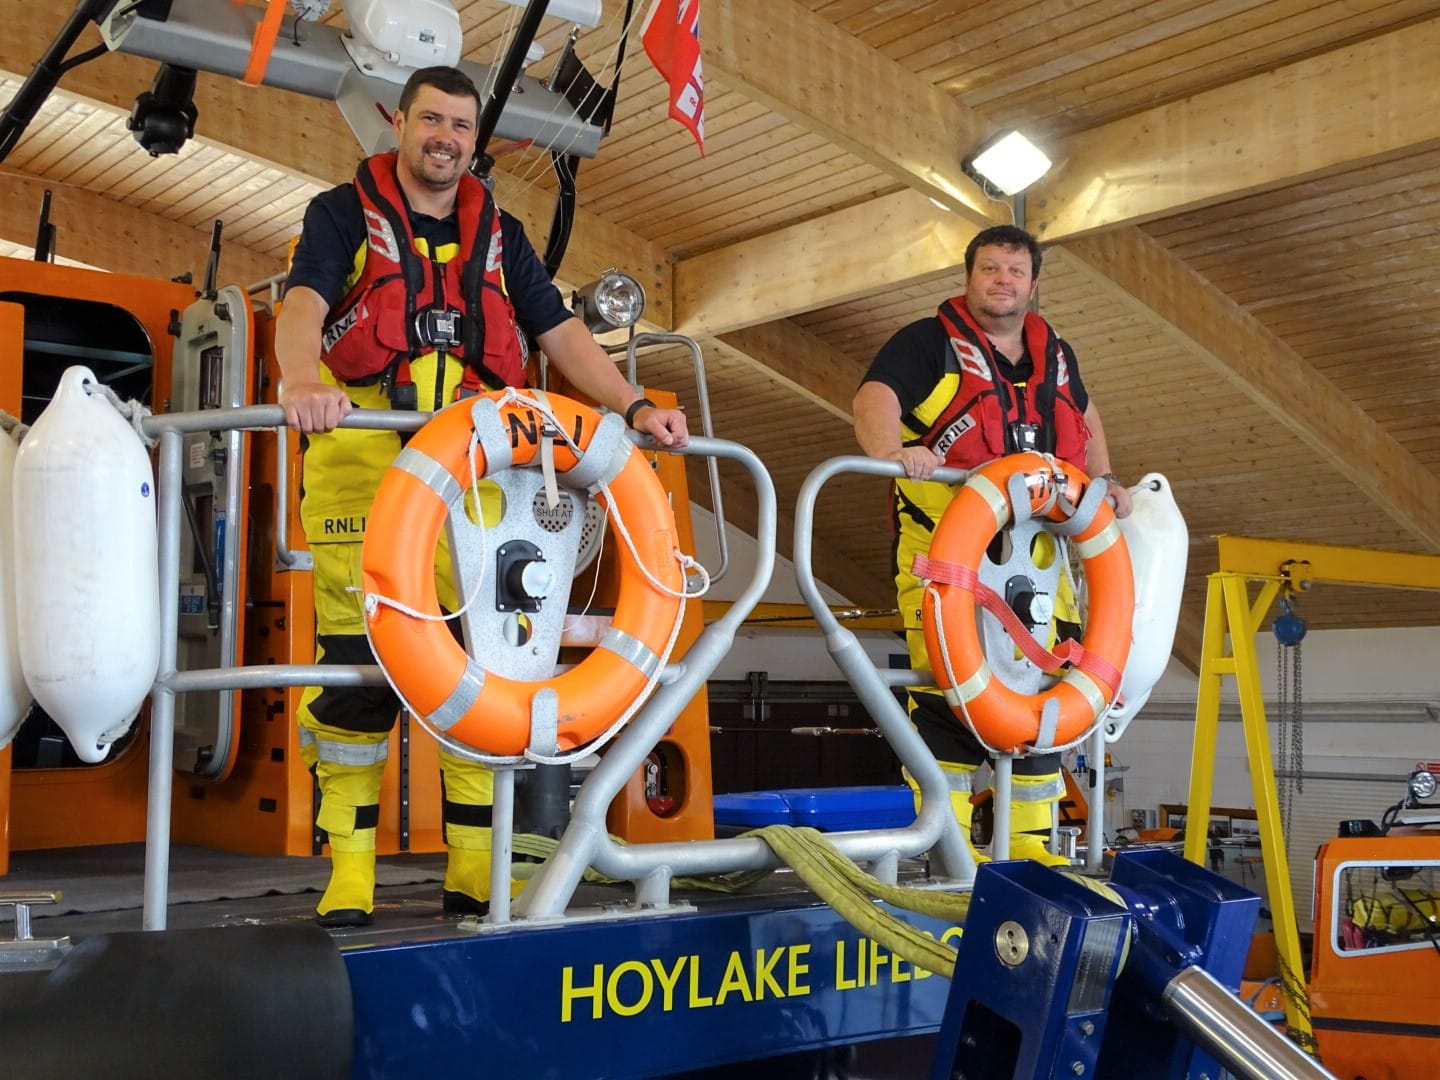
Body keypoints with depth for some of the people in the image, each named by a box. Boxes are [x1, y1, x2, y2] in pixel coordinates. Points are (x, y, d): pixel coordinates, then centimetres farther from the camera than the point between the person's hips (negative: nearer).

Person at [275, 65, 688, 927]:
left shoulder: (500, 234, 20)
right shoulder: (345, 214, 10)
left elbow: (563, 334, 13)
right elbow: (302, 303, -9)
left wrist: (636, 408, -3)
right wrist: (304, 379, -31)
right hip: (361, 457, -3)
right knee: (358, 660, -6)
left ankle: (477, 868, 6)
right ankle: (350, 873, 1)